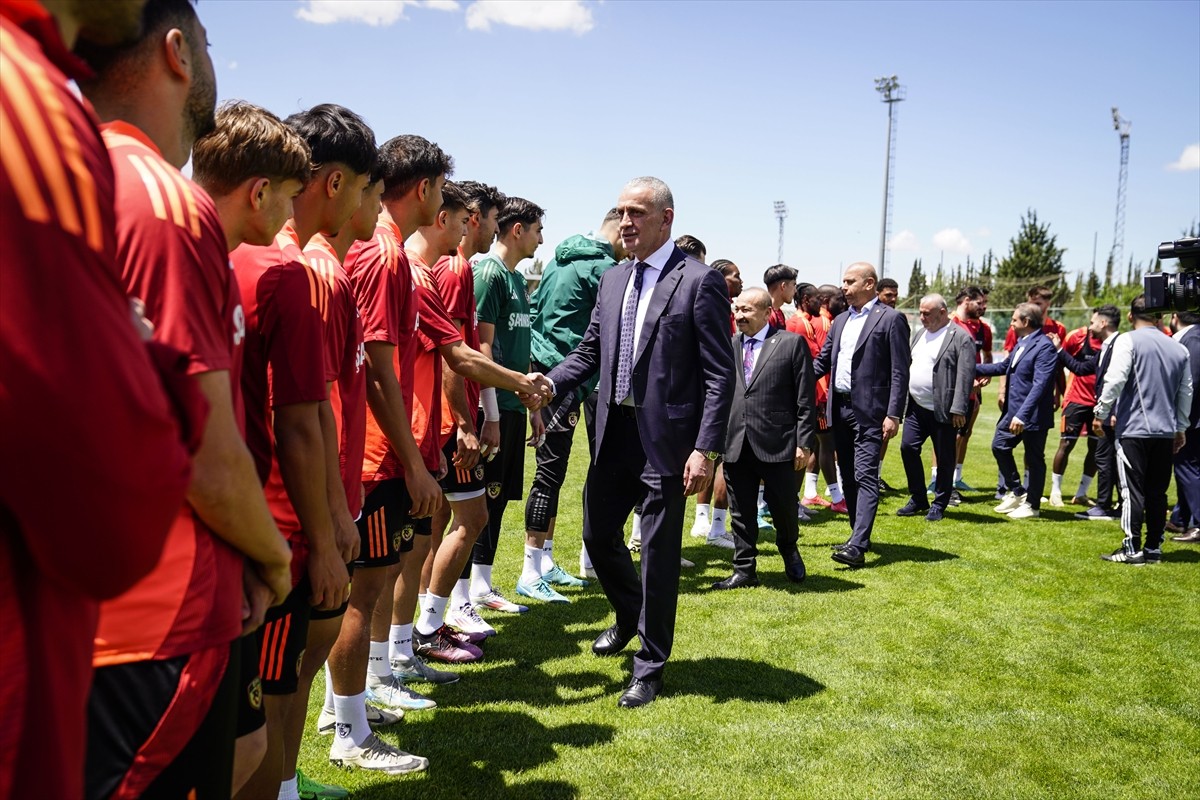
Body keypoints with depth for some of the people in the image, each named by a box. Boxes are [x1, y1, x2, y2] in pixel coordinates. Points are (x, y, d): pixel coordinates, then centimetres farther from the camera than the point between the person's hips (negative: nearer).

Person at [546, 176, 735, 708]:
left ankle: (649, 668, 21)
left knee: (658, 555, 4)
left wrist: (706, 449, -18)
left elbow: (719, 374, -11)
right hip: (614, 432, 7)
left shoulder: (700, 281, -9)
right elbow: (589, 353, 13)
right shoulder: (612, 281, 11)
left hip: (666, 440, -6)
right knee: (598, 534, 17)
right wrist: (548, 384, -5)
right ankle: (629, 615, 46)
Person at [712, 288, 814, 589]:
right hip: (735, 444, 3)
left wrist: (803, 443, -7)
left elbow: (805, 398, -3)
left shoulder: (792, 343, -1)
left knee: (783, 507, 7)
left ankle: (789, 551, 37)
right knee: (742, 513, 9)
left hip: (777, 443, -3)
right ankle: (744, 570, 21)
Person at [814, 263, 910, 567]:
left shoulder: (891, 319, -5)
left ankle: (857, 547, -16)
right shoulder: (841, 320, 15)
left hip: (869, 411, -7)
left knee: (865, 476, -11)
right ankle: (859, 535, 24)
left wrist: (893, 415, -15)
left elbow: (900, 371, -9)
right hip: (839, 408, 8)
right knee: (848, 476, 13)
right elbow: (823, 362, 18)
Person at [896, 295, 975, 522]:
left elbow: (965, 376, -16)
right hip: (916, 407, 7)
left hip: (942, 411, -7)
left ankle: (939, 505, 16)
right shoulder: (919, 334, 13)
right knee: (908, 447, 3)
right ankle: (918, 499, 17)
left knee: (944, 458, 4)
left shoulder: (960, 338, -10)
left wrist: (958, 410, -20)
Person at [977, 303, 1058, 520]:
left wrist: (1022, 414, -32)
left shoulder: (1044, 346, -19)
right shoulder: (1021, 343, 9)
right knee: (999, 446, 14)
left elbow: (1039, 385, -27)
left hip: (1033, 415, -9)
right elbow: (1004, 366, 23)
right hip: (1013, 411, 9)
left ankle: (1032, 505, 20)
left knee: (1034, 460, 6)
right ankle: (1016, 492, 28)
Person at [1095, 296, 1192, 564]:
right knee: (1157, 491, 11)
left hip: (1133, 428, -5)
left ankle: (1132, 549, 0)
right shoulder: (1179, 349, 10)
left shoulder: (1128, 341, -8)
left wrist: (1101, 412, -8)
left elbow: (1115, 380, -18)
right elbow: (1185, 392, 15)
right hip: (1166, 431, 5)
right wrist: (1181, 428, 24)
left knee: (1132, 491, -2)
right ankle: (1154, 548, 17)